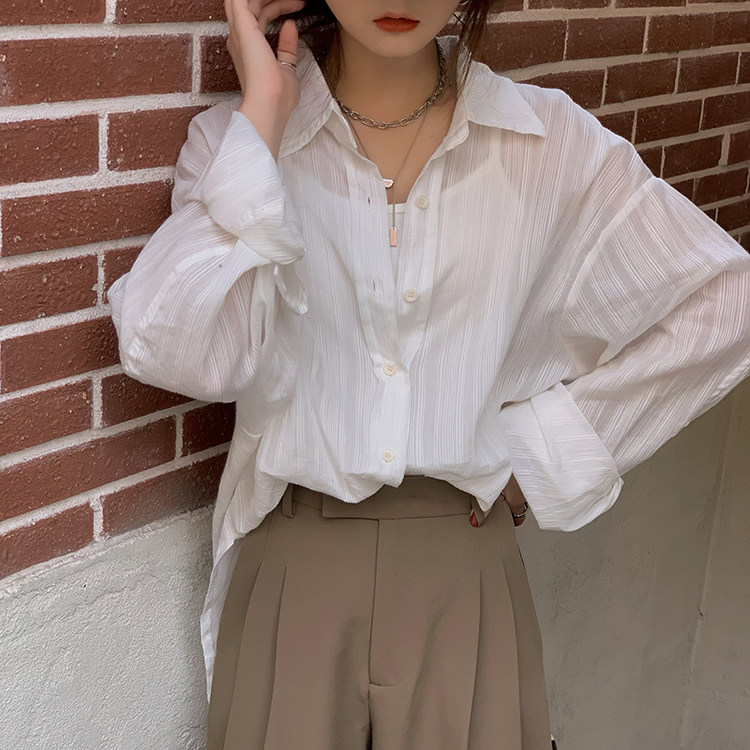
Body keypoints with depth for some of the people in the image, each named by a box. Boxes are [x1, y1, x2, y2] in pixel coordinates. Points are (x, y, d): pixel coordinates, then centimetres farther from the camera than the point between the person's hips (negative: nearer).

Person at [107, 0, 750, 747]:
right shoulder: (237, 137, -4)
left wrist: (548, 444, -3)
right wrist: (260, 116, -17)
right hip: (293, 562, 0)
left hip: (463, 556, 1)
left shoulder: (547, 138, -4)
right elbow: (171, 352, -20)